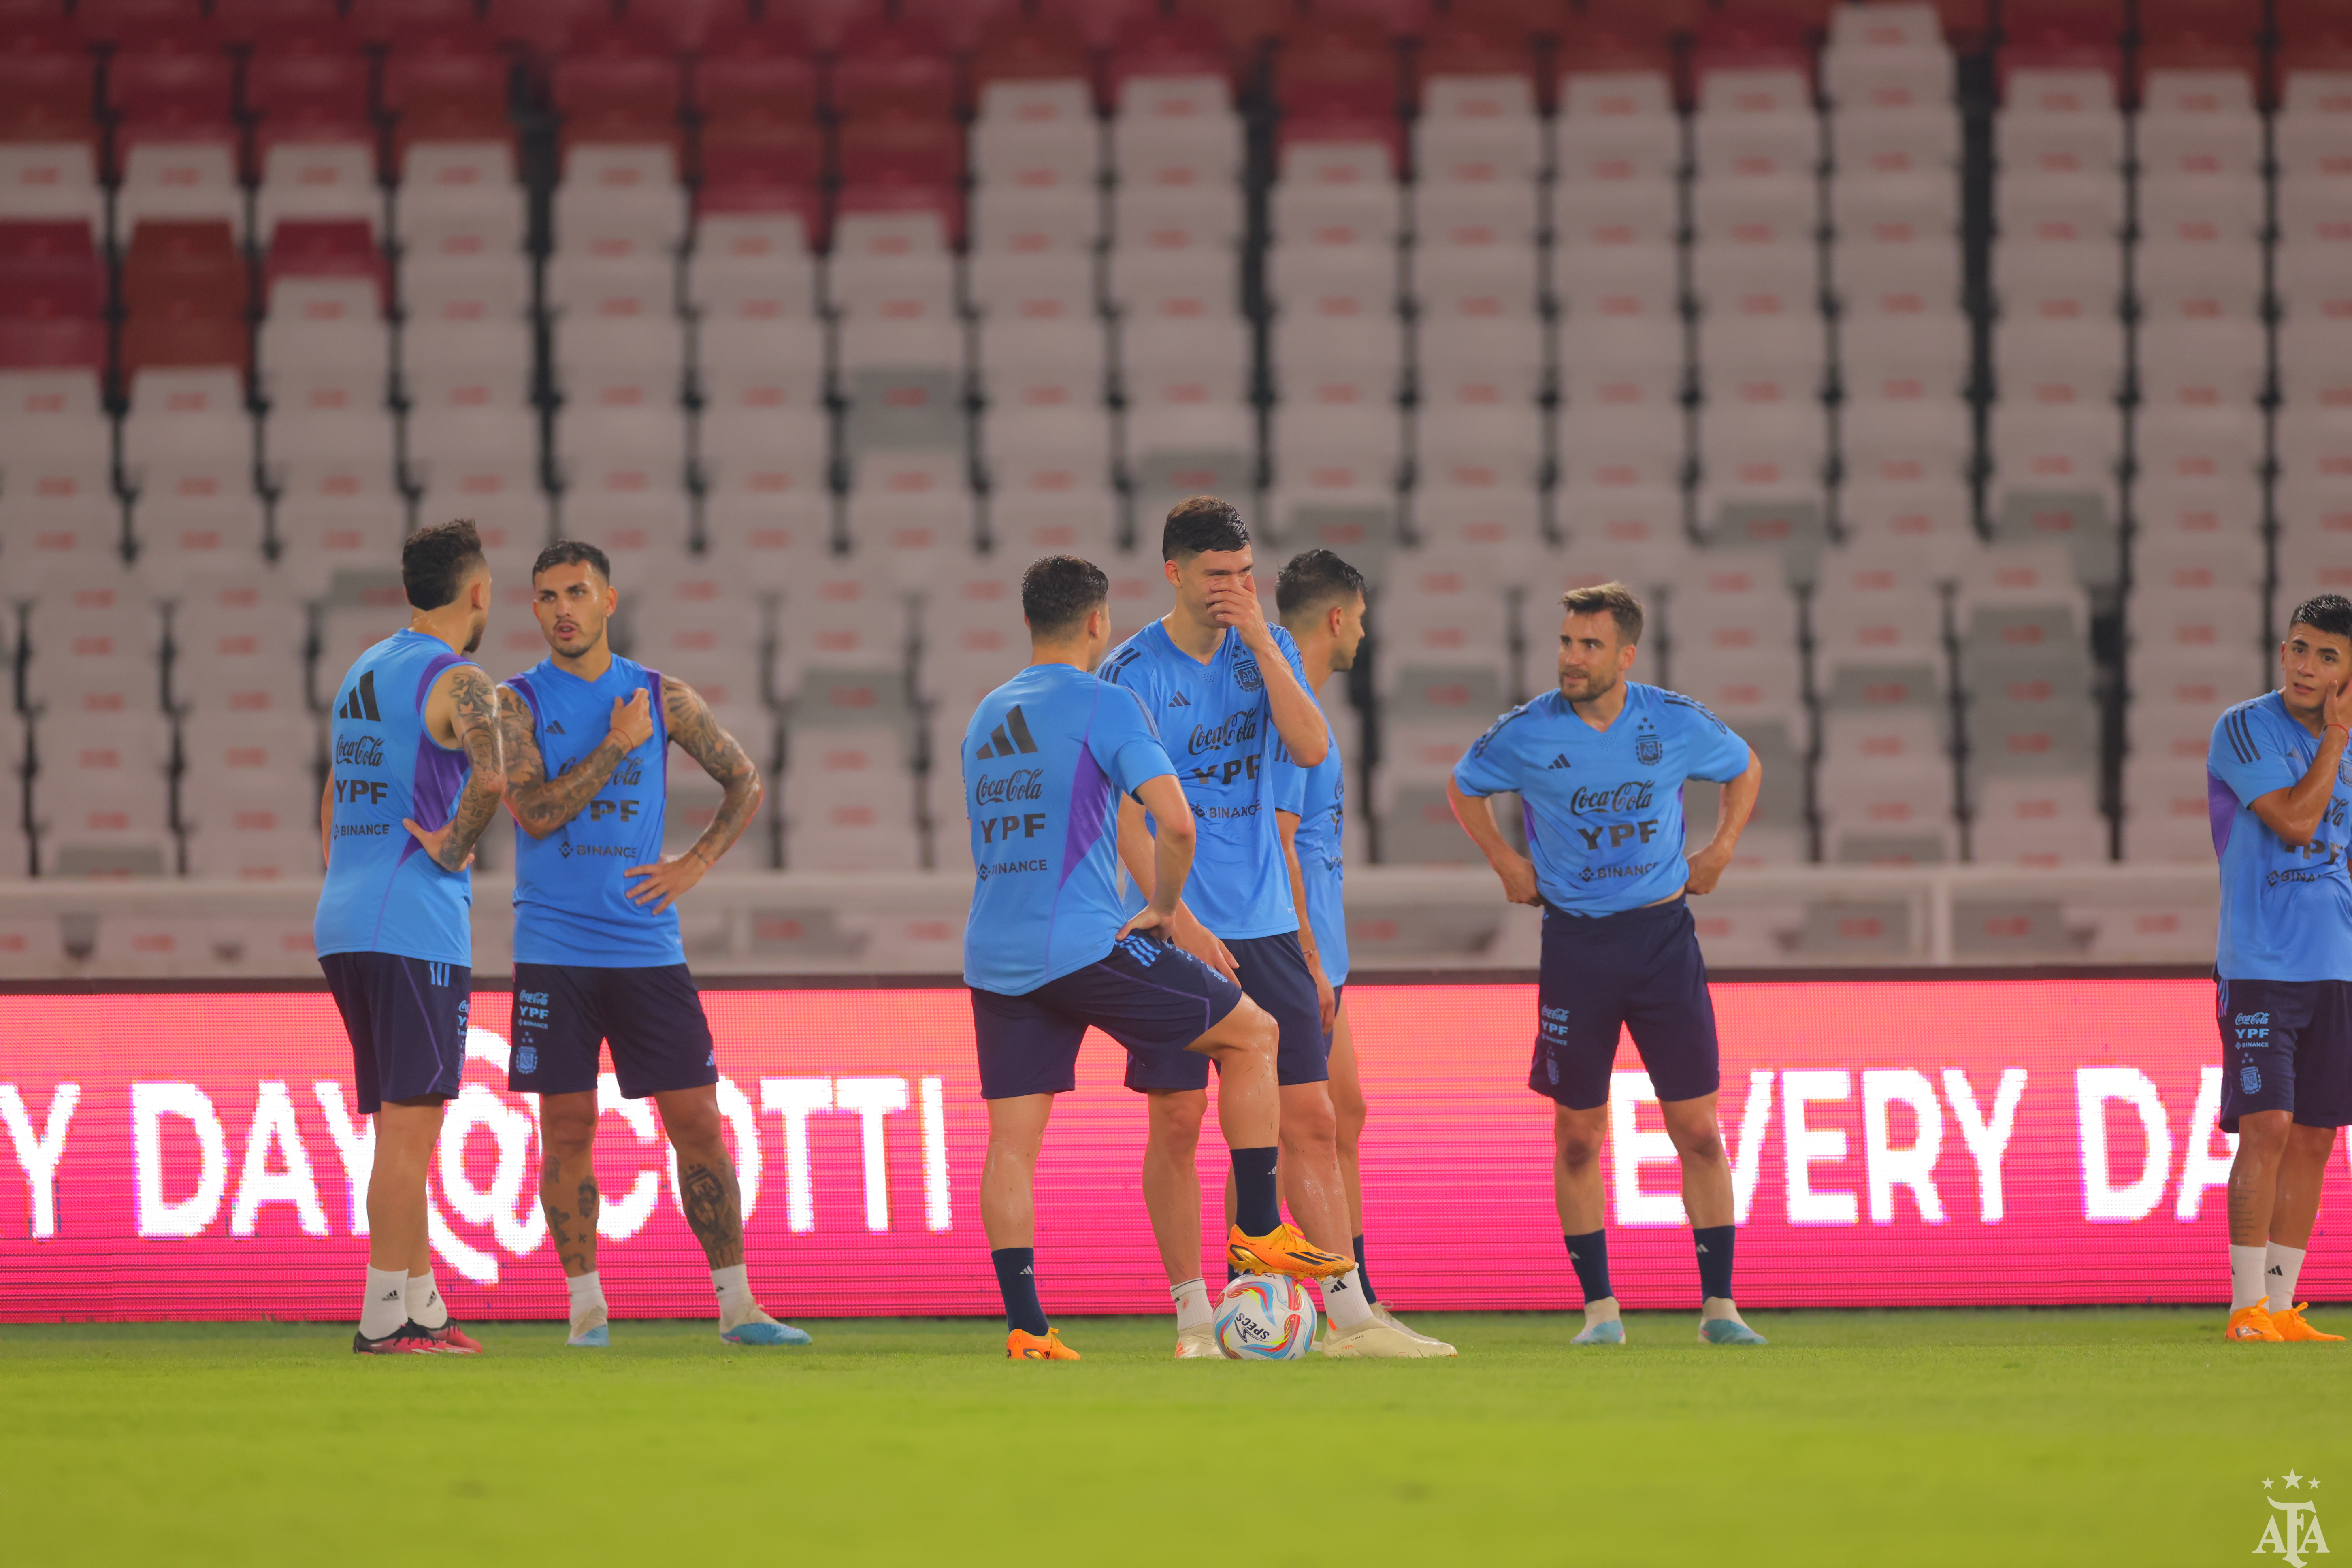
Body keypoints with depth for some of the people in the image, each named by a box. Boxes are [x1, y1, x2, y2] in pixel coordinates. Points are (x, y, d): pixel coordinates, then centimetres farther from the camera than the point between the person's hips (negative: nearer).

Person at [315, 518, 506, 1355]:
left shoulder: (363, 673, 18)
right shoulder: (458, 683, -10)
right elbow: (490, 779, -29)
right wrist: (452, 844, -13)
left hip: (344, 921, 8)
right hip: (416, 925, -8)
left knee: (402, 1125, 13)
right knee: (409, 1124, -7)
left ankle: (422, 1307, 14)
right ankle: (385, 1317, -10)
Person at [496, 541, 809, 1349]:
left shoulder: (662, 697, 6)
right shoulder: (518, 704, -1)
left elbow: (746, 782, 15)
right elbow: (536, 812, -13)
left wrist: (694, 864, 3)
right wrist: (618, 744, -13)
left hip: (648, 946, 2)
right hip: (555, 948, -2)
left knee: (696, 1121, 0)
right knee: (568, 1131, -1)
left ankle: (737, 1304, 5)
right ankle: (587, 1305, 8)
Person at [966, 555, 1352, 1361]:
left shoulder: (987, 716, 18)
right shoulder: (1103, 705, -5)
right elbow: (1176, 820, -17)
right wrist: (1164, 907, 0)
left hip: (992, 956, 7)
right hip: (1085, 943, -7)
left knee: (1012, 1138, 3)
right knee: (1251, 1035, 8)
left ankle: (1025, 1327, -4)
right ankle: (1258, 1231, 8)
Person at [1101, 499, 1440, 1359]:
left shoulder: (1268, 649, 8)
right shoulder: (1133, 673, -6)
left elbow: (1311, 749, -7)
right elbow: (1126, 814, -9)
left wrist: (1261, 642, -13)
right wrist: (1181, 922, -16)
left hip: (1265, 924, 4)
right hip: (1176, 926, -4)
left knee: (1310, 1118, 1)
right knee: (1178, 1119, -3)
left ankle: (1349, 1316, 3)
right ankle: (1194, 1319, 5)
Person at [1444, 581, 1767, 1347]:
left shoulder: (1676, 723, -3)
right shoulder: (1527, 733, -6)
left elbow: (1745, 767, 18)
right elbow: (1463, 787, 14)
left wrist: (1720, 850, 8)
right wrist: (1507, 864, 5)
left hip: (1663, 934, 0)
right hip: (1576, 942, 0)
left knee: (1698, 1131, -3)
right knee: (1578, 1134, 1)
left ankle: (1718, 1306, 3)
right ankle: (1600, 1307, 11)